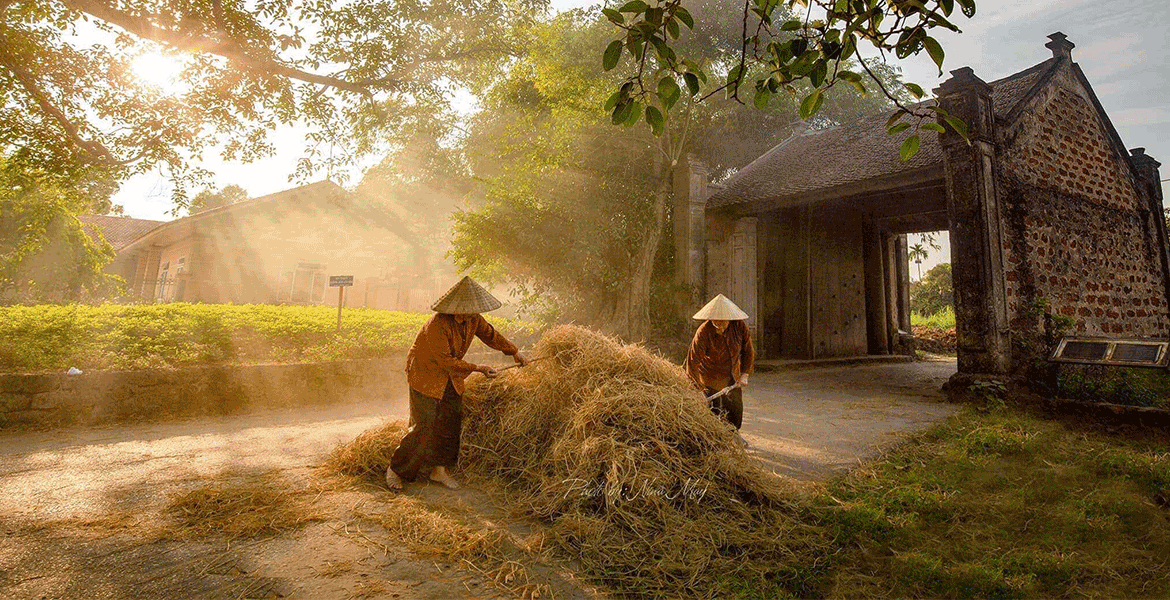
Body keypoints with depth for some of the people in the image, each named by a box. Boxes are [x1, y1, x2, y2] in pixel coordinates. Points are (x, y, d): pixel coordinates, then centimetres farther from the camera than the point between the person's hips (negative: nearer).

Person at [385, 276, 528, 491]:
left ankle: (440, 469, 21)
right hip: (425, 374, -7)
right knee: (425, 426, -7)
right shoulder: (437, 325, -30)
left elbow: (490, 334, 10)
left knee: (453, 421, 5)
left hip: (450, 377, 7)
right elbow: (446, 361, -26)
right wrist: (476, 368, -24)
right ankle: (395, 469, 13)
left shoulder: (473, 319, -8)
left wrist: (514, 352, 8)